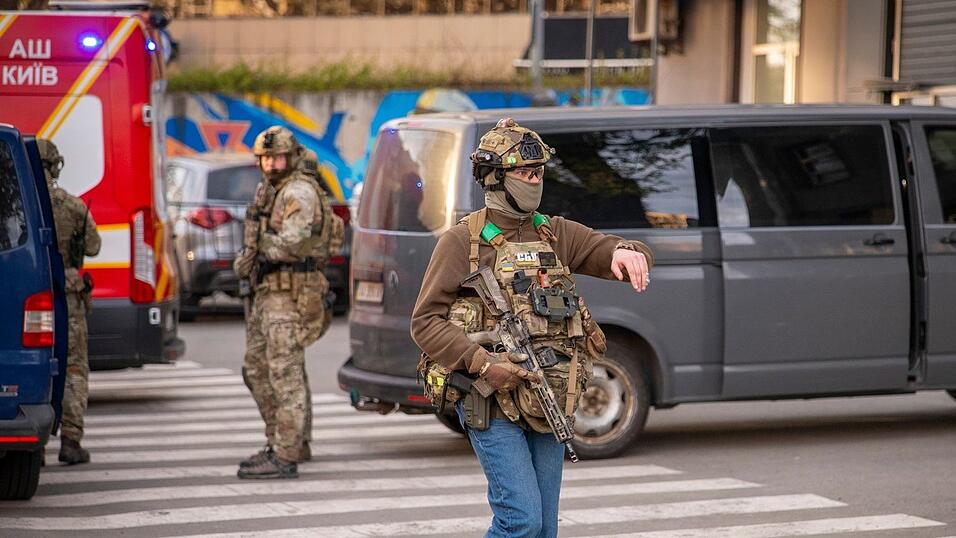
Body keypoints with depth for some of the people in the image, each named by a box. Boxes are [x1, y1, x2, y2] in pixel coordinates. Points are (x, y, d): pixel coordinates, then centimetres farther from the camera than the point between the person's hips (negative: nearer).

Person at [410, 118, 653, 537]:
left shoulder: (557, 234, 12)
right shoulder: (462, 241, -4)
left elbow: (608, 251, 2)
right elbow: (425, 321, -7)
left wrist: (627, 252, -23)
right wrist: (483, 363, -19)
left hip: (546, 404, 6)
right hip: (491, 407, -6)